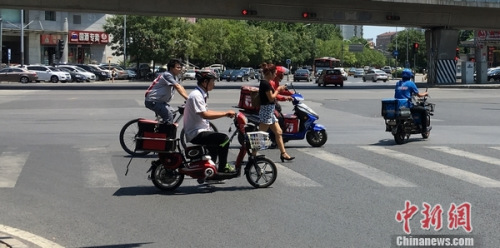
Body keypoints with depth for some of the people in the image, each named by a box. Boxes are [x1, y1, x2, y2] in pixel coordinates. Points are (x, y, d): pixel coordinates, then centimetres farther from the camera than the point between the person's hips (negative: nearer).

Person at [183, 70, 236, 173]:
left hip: (198, 131, 11)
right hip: (196, 133, -11)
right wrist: (226, 113, -23)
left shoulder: (201, 94, 13)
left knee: (217, 139, 31)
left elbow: (205, 112, 16)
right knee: (224, 139, -19)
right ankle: (222, 168, -5)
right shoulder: (196, 95, -20)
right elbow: (205, 115, -28)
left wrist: (226, 113, 5)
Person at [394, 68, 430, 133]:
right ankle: (424, 128, 11)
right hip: (407, 105, -6)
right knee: (423, 110, 10)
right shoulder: (410, 83, -3)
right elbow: (418, 95, 0)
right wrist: (425, 94, 22)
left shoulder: (398, 83, 12)